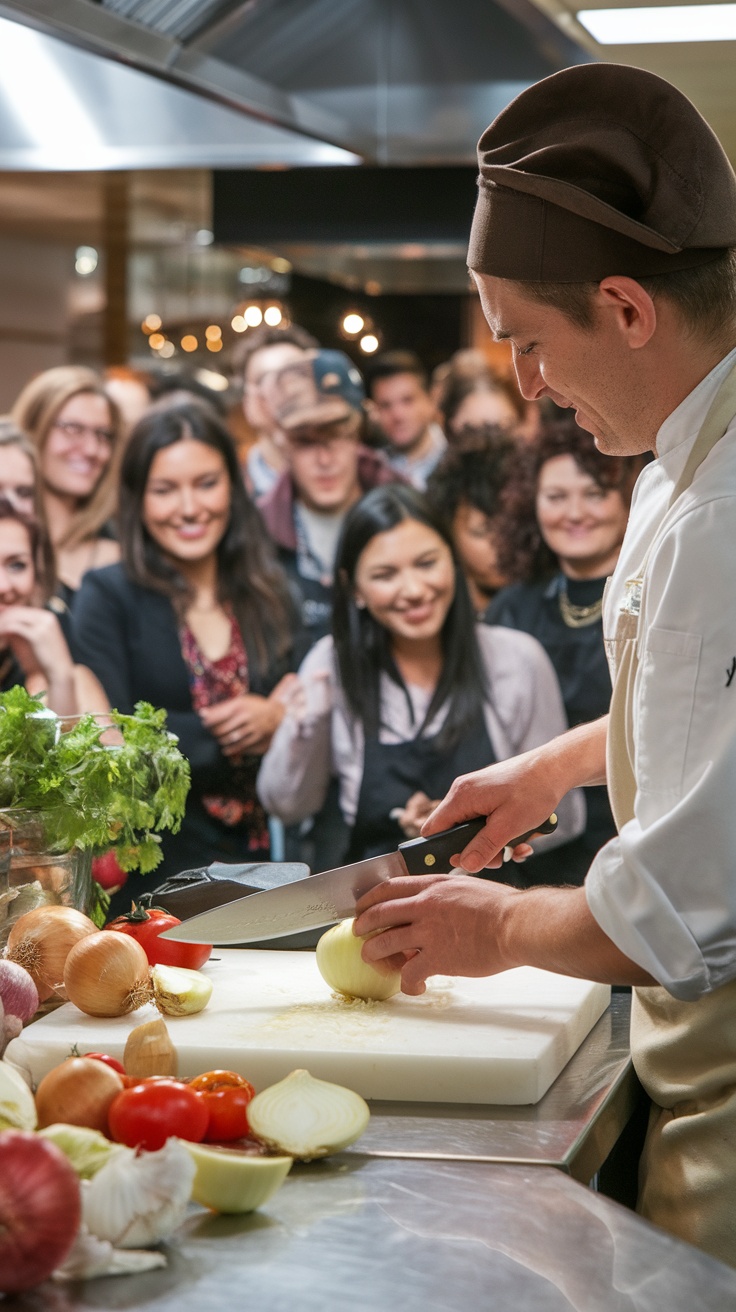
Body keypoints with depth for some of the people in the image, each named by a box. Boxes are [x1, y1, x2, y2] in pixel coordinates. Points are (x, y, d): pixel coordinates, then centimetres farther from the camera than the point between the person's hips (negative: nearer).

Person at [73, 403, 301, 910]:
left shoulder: (270, 595, 10)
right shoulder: (109, 597, -3)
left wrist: (276, 719, -9)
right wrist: (228, 734, -8)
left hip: (262, 853, 4)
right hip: (156, 867, -4)